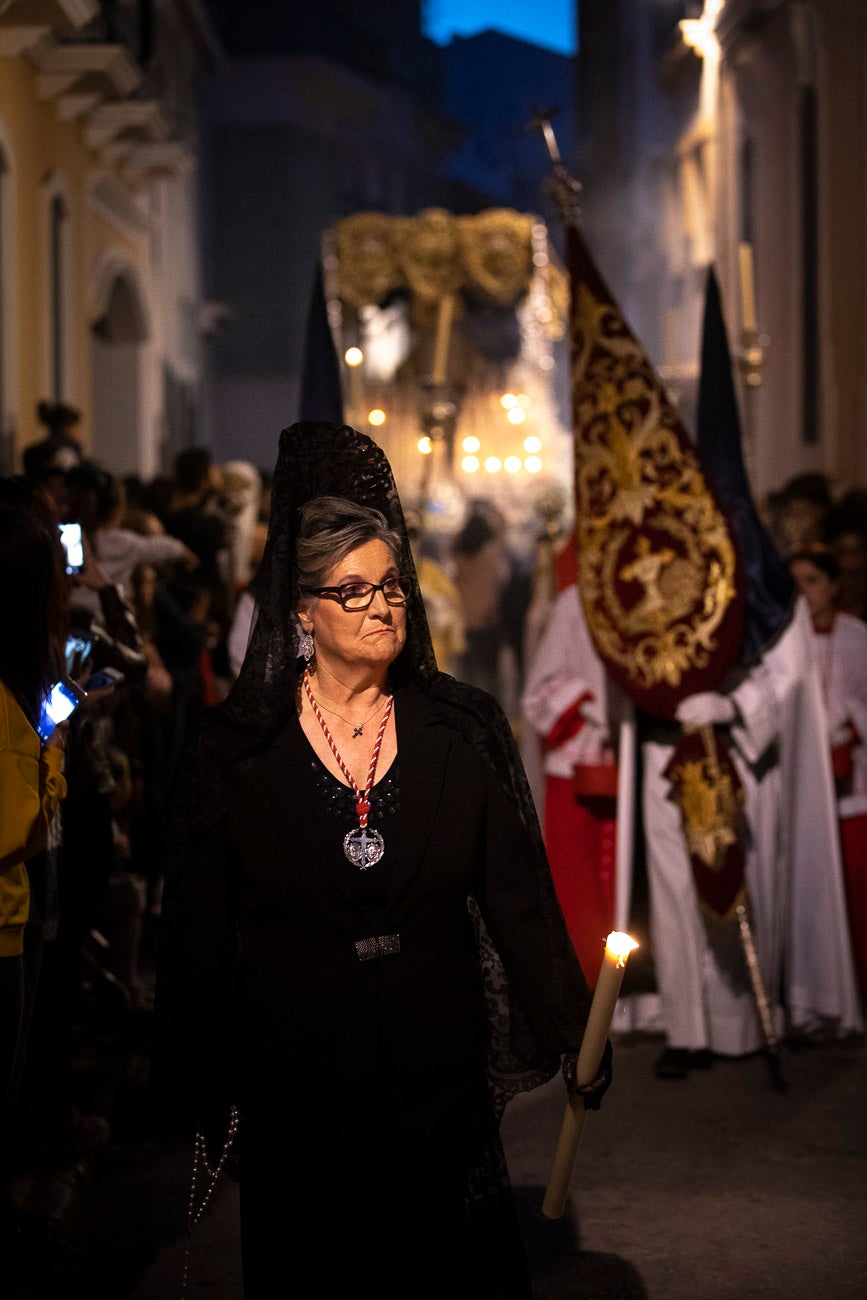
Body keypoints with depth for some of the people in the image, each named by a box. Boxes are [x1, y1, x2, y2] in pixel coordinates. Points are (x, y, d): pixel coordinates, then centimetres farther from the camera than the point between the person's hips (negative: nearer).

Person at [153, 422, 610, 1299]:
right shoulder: (238, 747, -3)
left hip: (439, 1080, 1)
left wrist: (572, 1036, -12)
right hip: (297, 1087, -1)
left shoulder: (461, 728, 0)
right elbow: (200, 930, -2)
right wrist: (205, 1097, -4)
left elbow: (519, 894, -3)